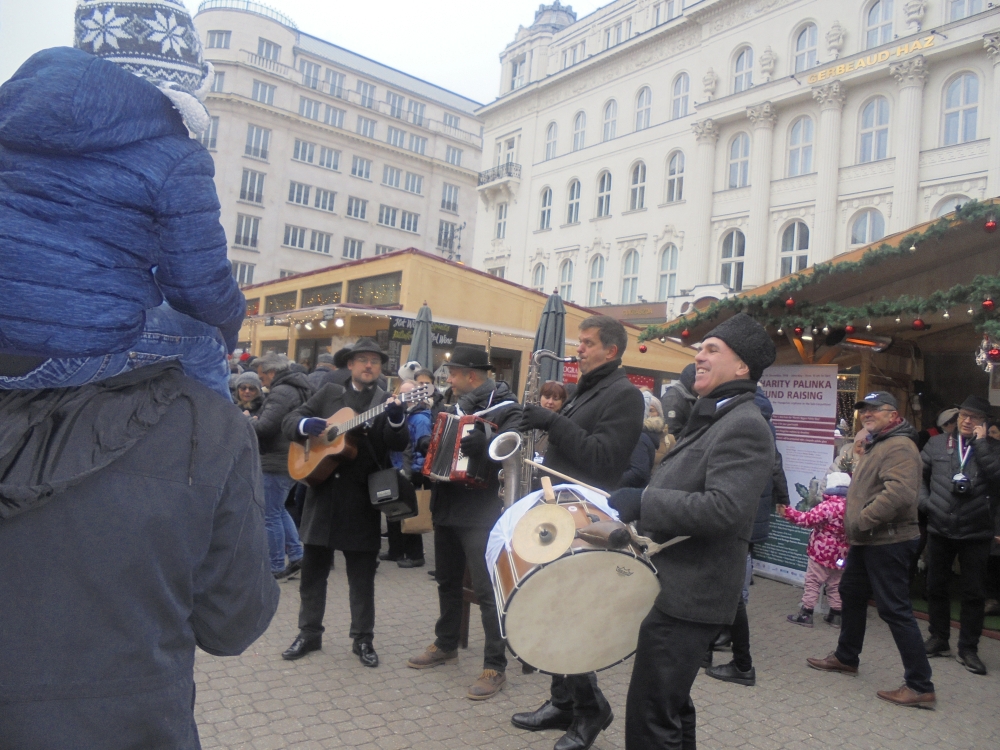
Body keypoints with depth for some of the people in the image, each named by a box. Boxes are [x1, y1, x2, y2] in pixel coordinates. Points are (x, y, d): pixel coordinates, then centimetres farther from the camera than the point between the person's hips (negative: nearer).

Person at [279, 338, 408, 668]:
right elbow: (289, 422, 8)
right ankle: (309, 633, 27)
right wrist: (307, 425, -14)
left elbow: (398, 444, -13)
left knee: (363, 575, 7)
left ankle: (363, 639, 20)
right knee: (313, 569, 12)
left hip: (361, 501, -2)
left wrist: (396, 419, -34)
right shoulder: (329, 393, 7)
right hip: (323, 493, 2)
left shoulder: (387, 402, 1)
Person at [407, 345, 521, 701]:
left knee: (487, 589, -5)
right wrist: (425, 443, 2)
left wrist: (483, 446, -39)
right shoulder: (456, 406, 13)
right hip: (446, 508, 8)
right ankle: (446, 645, 36)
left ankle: (495, 666, 5)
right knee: (448, 581, 19)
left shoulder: (505, 409, -10)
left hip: (480, 514, -8)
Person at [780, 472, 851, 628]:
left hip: (822, 552, -7)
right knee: (835, 586, 16)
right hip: (841, 555, 7)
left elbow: (808, 519, -26)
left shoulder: (828, 506, -19)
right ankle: (835, 616, 21)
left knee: (812, 583, 2)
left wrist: (787, 512, -26)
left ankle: (805, 614, 5)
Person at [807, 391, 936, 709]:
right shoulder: (876, 445, 18)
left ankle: (920, 686, 2)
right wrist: (855, 526, 13)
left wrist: (862, 521, -23)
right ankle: (846, 657, 36)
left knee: (894, 609, -7)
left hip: (888, 542, -11)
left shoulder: (899, 447, -17)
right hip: (867, 540, 11)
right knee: (851, 594, 20)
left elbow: (899, 493, -31)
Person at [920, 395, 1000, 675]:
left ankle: (968, 648, 18)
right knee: (936, 586, 12)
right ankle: (938, 639, 27)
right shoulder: (937, 443, 4)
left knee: (974, 592, 6)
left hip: (976, 533, -2)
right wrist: (925, 501, -3)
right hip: (940, 528, 2)